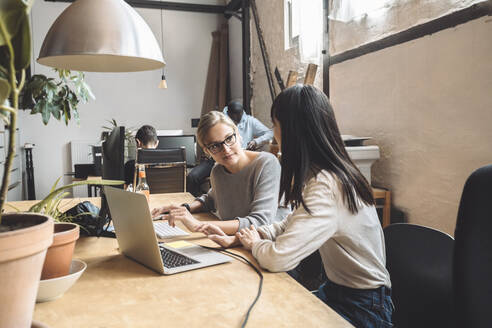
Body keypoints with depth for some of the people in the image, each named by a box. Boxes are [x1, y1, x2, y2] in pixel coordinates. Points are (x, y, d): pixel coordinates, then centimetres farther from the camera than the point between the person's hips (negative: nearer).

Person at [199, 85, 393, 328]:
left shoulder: (327, 187, -30)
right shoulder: (324, 174, 2)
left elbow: (278, 258, -34)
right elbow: (289, 226, 11)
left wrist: (255, 244, -10)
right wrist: (235, 239, 0)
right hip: (336, 289, 8)